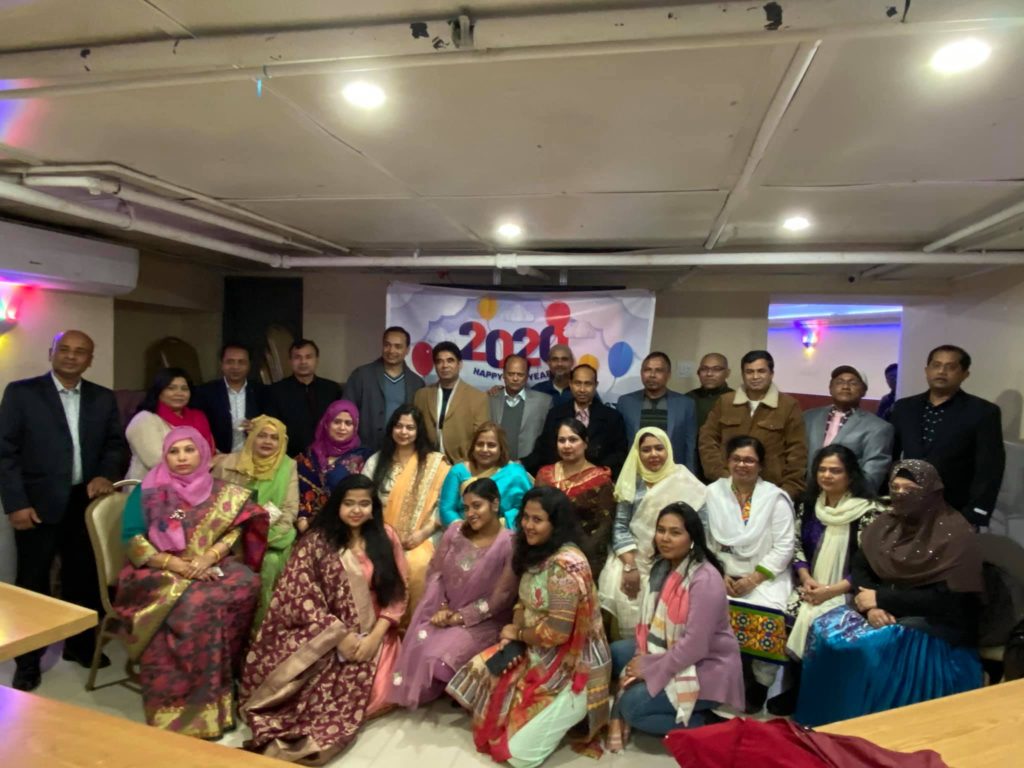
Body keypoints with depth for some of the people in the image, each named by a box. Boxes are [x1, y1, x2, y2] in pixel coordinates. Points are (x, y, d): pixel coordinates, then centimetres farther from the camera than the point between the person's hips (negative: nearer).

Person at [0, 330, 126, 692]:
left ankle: (80, 644, 32)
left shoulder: (103, 398, 6)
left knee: (84, 577, 14)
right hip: (38, 505, -3)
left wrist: (106, 475, -7)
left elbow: (115, 443, 11)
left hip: (86, 502, 3)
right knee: (32, 583, 8)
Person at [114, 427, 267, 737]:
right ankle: (183, 704, -19)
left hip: (209, 568, 3)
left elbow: (234, 531, 2)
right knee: (195, 604, -33)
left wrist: (209, 557, -18)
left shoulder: (221, 493, 8)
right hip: (159, 572, -3)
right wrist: (177, 565, -17)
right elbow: (133, 540, -6)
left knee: (247, 584, -27)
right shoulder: (147, 492, 1)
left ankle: (226, 678, -16)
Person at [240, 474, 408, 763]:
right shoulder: (317, 540, -2)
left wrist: (375, 636, -11)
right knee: (319, 681, -31)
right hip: (325, 632, -1)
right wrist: (339, 635, -16)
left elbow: (397, 594, 3)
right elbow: (303, 596, -6)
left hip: (372, 632, 2)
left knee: (373, 690, -22)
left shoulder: (386, 537, 3)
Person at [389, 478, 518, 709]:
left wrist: (459, 617, -14)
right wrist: (441, 608, -11)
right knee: (415, 647, -19)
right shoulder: (455, 530, -1)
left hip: (482, 621, -4)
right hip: (445, 612, 4)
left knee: (438, 655, -23)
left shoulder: (509, 544, -16)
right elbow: (435, 571, 3)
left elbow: (501, 597, -14)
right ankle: (413, 694, 10)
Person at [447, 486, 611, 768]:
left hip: (570, 666, -9)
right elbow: (525, 601, 11)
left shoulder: (566, 564, -27)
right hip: (535, 651, 9)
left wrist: (517, 634, -10)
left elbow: (556, 632, -27)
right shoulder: (535, 552, 2)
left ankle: (572, 711, 11)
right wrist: (512, 632, -9)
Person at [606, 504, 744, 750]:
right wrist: (641, 659, -11)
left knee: (632, 706, -17)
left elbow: (695, 646, -28)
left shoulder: (705, 580, -26)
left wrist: (649, 668, -19)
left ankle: (704, 724, -3)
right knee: (615, 654, 3)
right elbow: (652, 620, 4)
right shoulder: (662, 567, 1)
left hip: (706, 668, -9)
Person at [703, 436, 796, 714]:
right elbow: (705, 540, 1)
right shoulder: (713, 493, 5)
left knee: (764, 619, -27)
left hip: (765, 577, -1)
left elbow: (783, 548, -6)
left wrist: (753, 579, -14)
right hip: (723, 575, 2)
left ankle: (756, 692, -1)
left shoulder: (776, 497, -1)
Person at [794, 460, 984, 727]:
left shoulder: (955, 534, -13)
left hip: (935, 624, -5)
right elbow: (860, 569, 4)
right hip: (884, 611, 5)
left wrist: (881, 598, -17)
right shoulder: (886, 523, 5)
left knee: (871, 646, -31)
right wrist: (871, 606, -16)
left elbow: (946, 599, -18)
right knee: (825, 629, -20)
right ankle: (822, 721, -7)